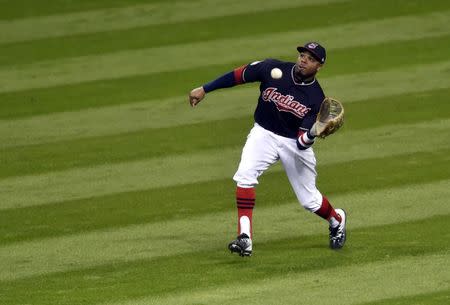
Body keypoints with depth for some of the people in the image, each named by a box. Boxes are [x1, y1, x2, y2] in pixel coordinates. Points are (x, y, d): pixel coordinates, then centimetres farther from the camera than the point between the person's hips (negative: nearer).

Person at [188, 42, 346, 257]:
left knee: (309, 200, 6)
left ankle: (337, 220, 41)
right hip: (264, 134, 1)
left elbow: (303, 142, -20)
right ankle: (245, 238, -27)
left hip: (295, 142, -1)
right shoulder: (274, 70, -15)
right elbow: (239, 75, -5)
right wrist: (204, 89, -4)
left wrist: (312, 134, -42)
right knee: (245, 175, -26)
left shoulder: (316, 98, -18)